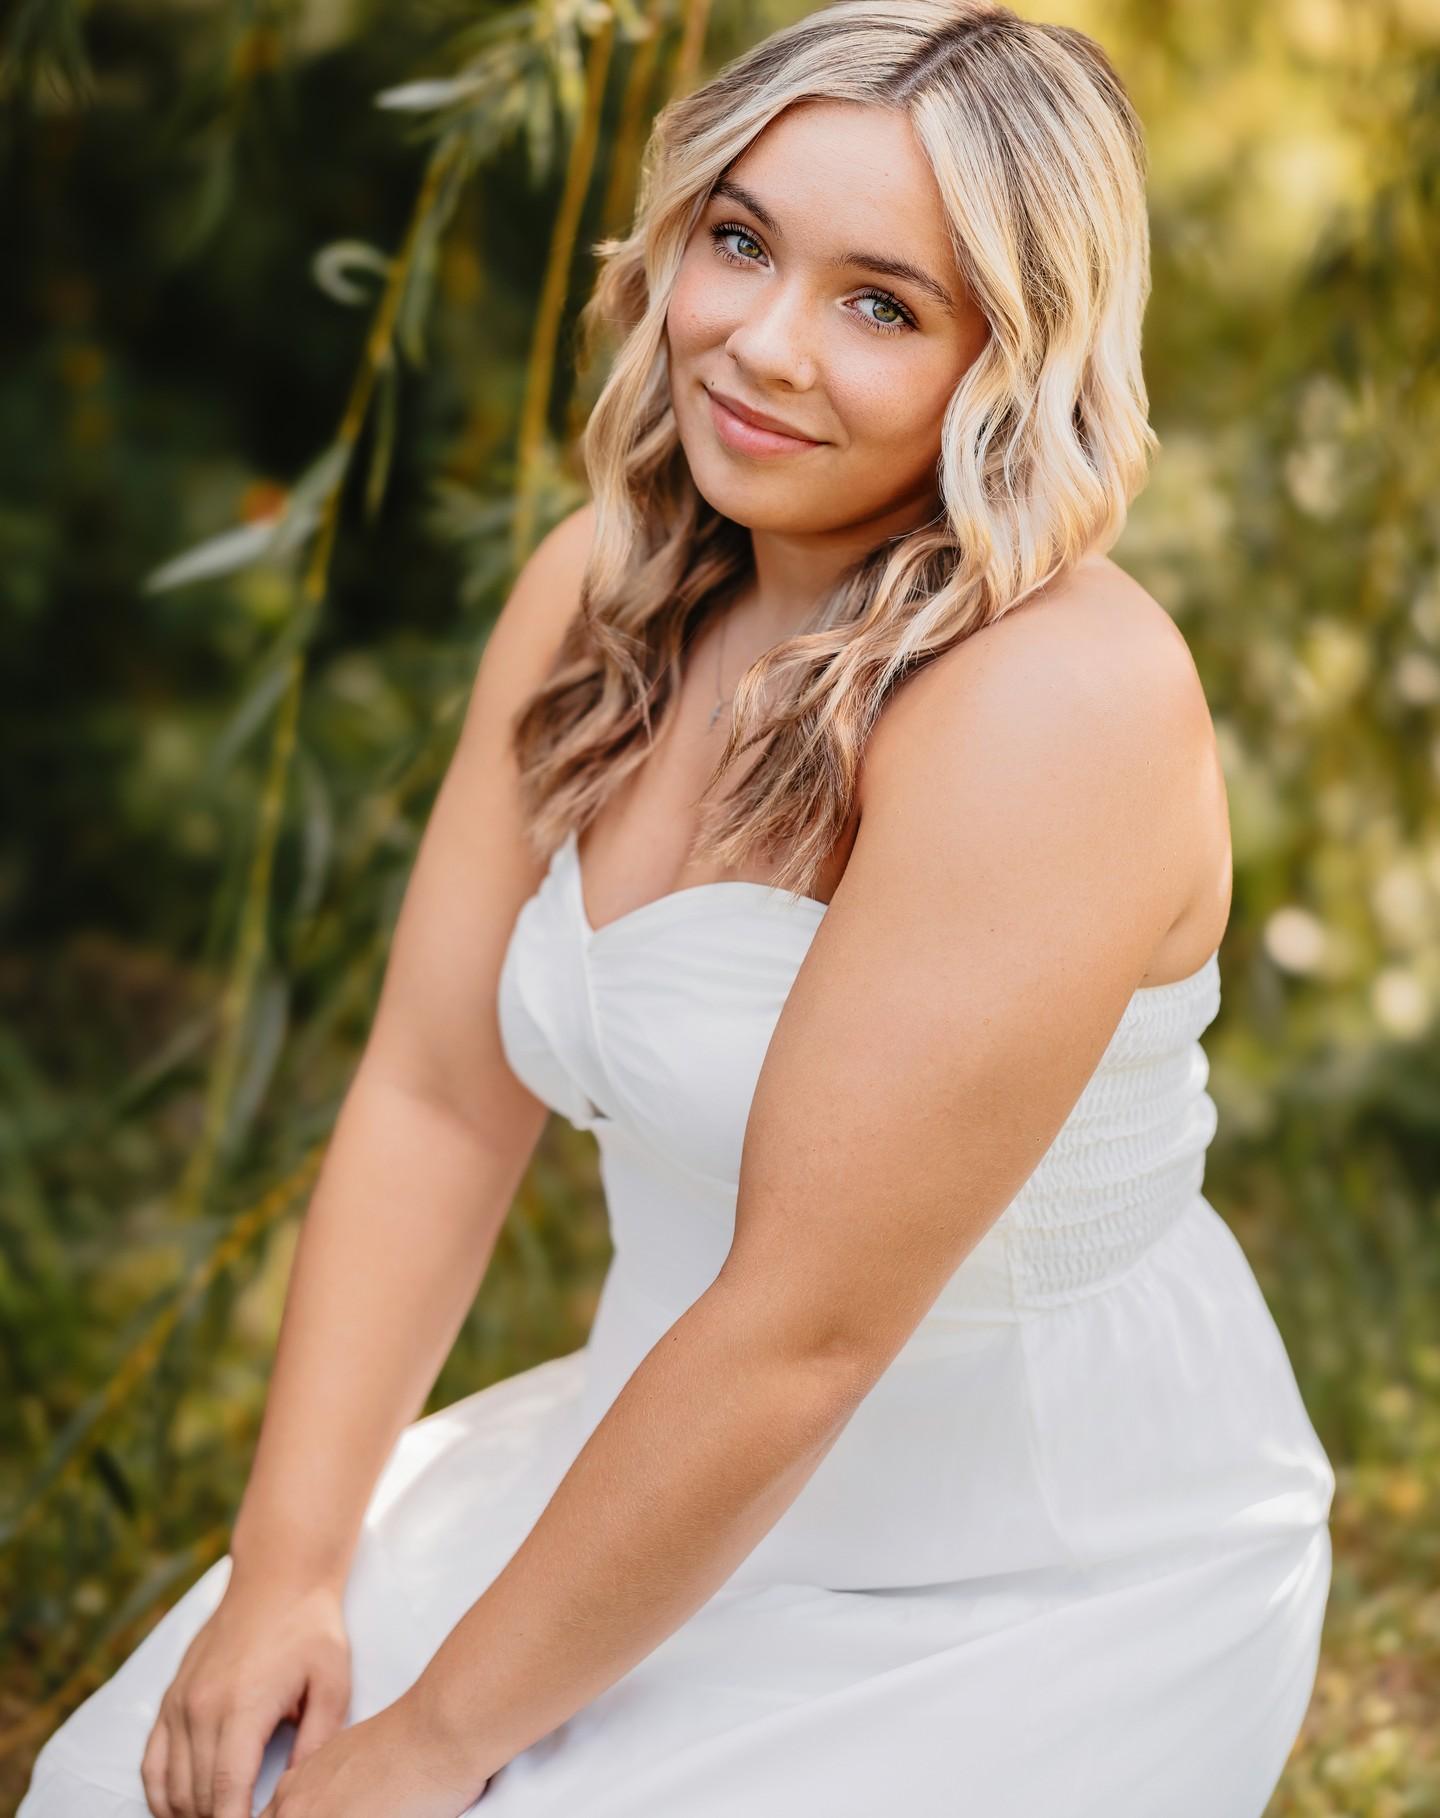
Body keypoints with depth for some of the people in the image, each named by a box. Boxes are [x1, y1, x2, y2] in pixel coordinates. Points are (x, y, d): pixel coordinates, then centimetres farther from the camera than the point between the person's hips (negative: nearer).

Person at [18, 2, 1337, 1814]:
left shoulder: (1057, 701, -27)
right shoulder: (601, 590, -3)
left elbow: (803, 1330, -26)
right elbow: (435, 1098, -1)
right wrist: (284, 1563, -7)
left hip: (1036, 1593, -6)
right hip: (682, 1488, 6)